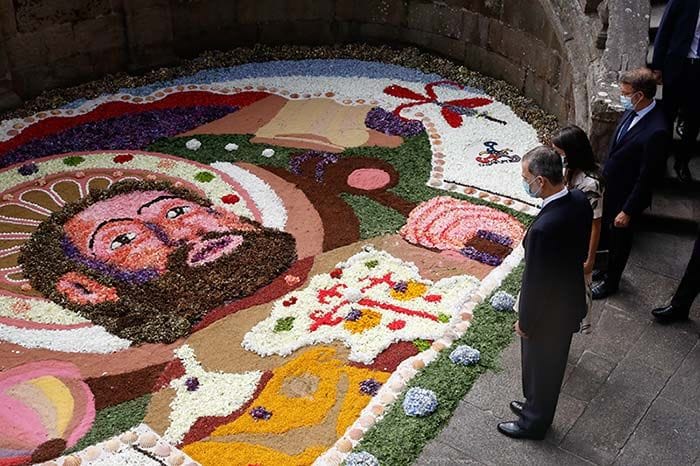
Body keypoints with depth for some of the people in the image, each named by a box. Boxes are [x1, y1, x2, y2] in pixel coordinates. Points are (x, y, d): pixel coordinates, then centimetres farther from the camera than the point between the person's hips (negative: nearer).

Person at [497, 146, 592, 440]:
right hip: (571, 301, 8)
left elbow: (534, 282, -26)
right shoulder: (580, 201, -13)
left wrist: (524, 322, -12)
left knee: (539, 369, 19)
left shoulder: (543, 228, -38)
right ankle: (536, 406, 52)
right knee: (552, 365, 29)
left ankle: (534, 422, 43)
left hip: (547, 314, -8)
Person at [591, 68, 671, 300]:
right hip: (609, 186, 7)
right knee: (602, 230, 27)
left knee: (619, 239, 16)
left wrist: (628, 211, -19)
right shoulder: (632, 111, -8)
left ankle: (610, 281, 40)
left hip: (627, 196, -7)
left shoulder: (656, 131, -33)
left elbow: (647, 177, -25)